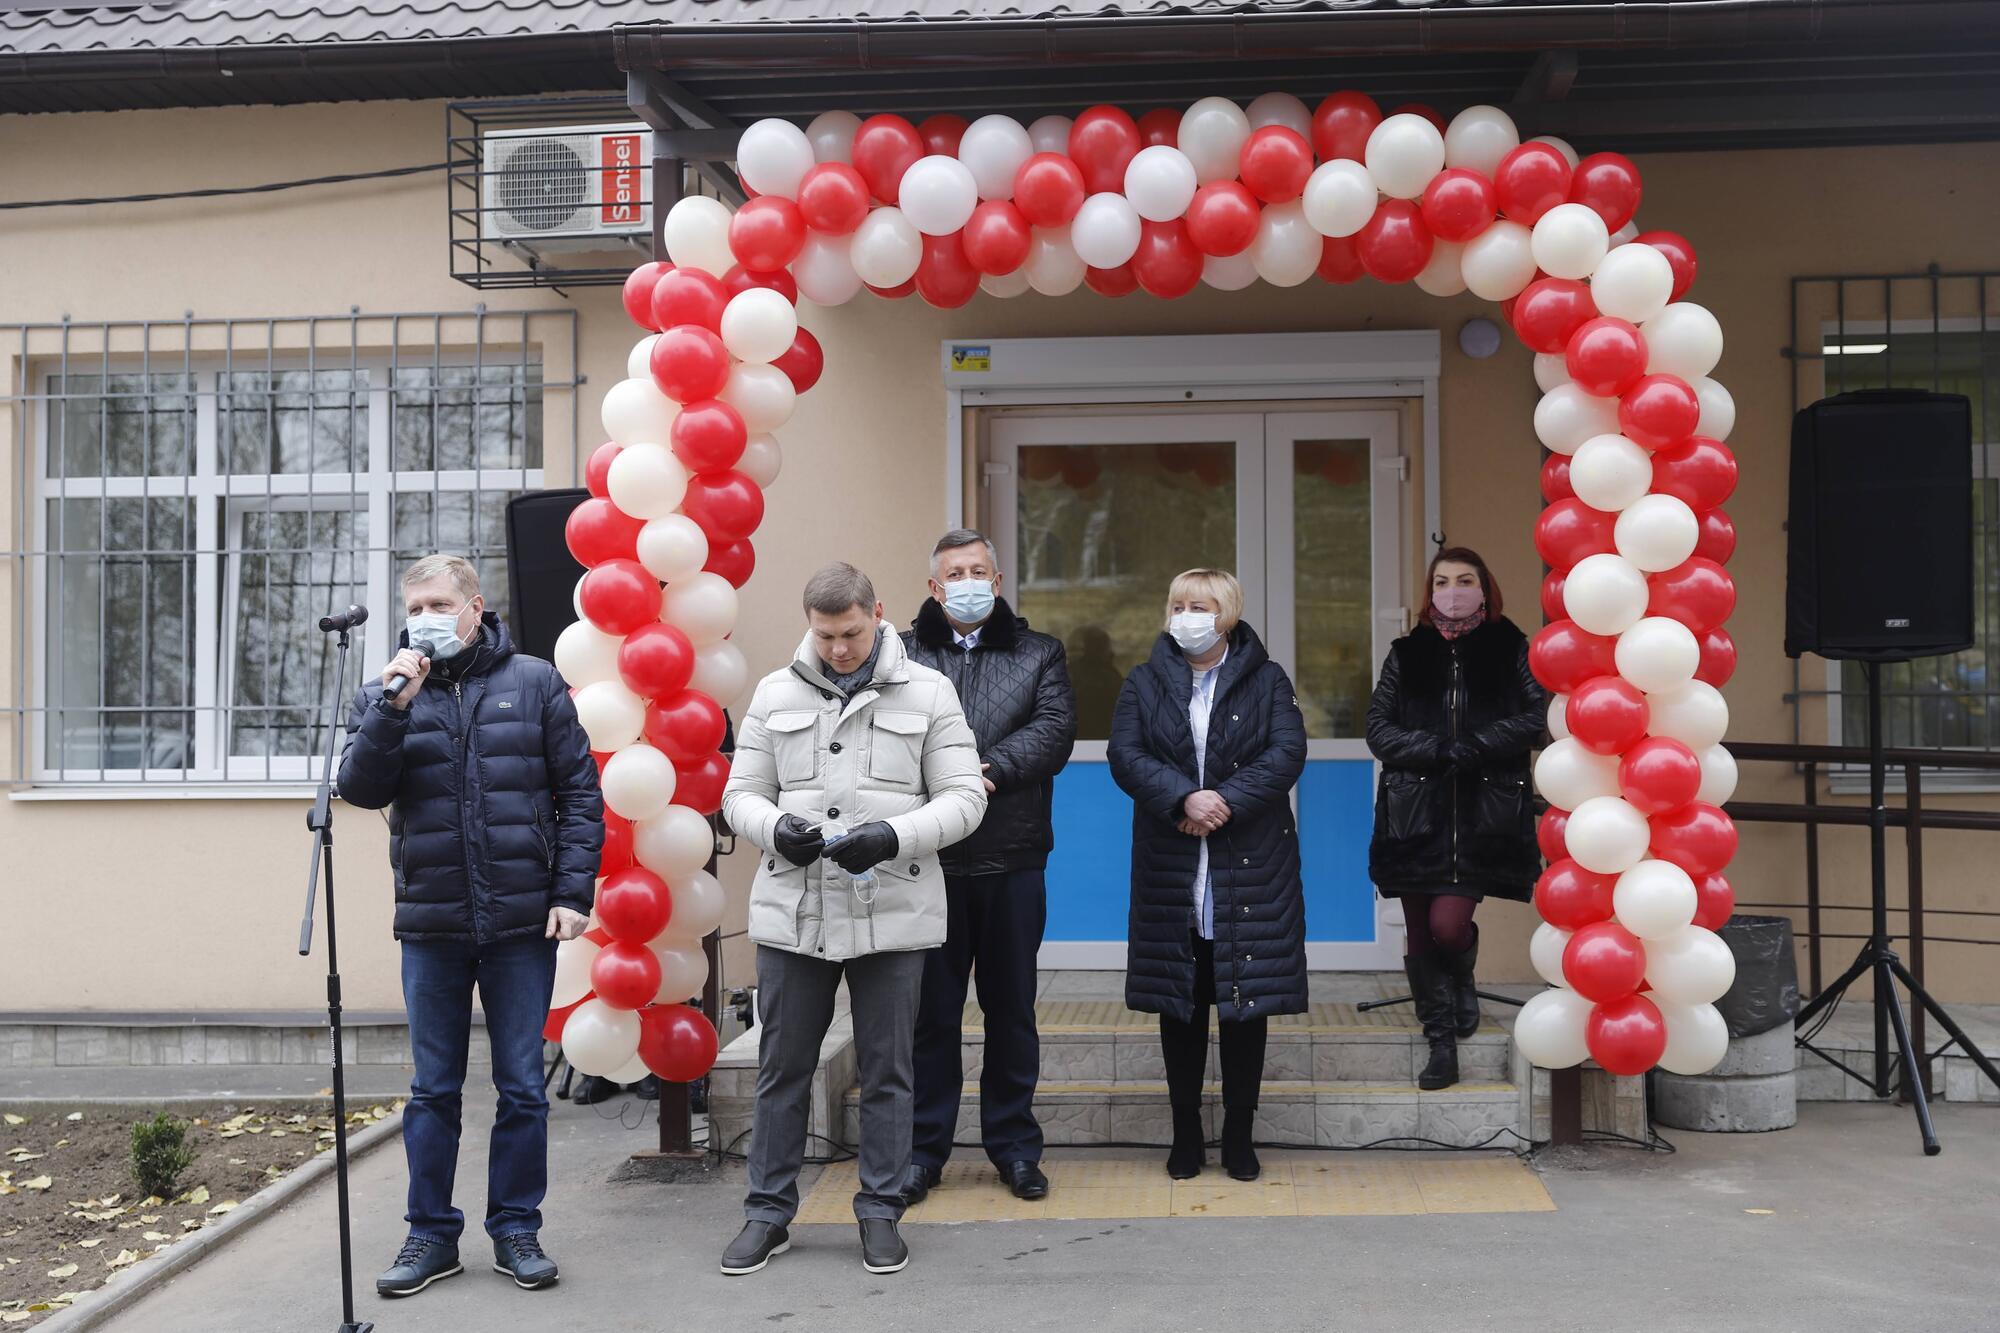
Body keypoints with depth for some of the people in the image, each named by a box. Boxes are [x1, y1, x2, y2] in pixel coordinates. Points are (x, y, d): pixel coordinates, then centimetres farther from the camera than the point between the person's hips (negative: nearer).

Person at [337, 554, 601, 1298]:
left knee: (522, 1088, 6)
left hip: (522, 923, -1)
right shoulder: (385, 695, 7)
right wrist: (394, 707, -17)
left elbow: (580, 793, 1)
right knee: (433, 1089, 10)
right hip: (431, 926, 2)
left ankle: (516, 1230, 19)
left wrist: (573, 891, -6)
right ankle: (432, 1234, 22)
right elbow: (361, 788, -6)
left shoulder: (534, 683, 2)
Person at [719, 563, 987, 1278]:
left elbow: (964, 797, -1)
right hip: (793, 912, 2)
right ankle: (768, 1212, 23)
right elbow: (740, 794, 9)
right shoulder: (775, 694, 7)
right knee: (782, 1069, 10)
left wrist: (893, 836, -18)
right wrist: (776, 828, -14)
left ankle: (880, 1212, 23)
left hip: (892, 915, -1)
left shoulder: (928, 692, 2)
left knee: (887, 1072, 8)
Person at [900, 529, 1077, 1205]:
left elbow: (1055, 728, -5)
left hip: (1012, 862, 1)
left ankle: (1015, 1146, 22)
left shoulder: (1038, 653, 10)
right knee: (930, 1010, 7)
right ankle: (923, 1149, 18)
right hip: (928, 860, -1)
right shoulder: (902, 654, 6)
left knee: (1012, 1010, 10)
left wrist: (990, 770, -18)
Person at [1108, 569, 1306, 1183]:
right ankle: (1186, 1137, 16)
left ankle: (1240, 1137, 14)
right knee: (1179, 1006, 6)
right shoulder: (1144, 683, 8)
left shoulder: (1267, 681, 6)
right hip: (1170, 871, 1)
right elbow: (1126, 756, -4)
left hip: (1250, 867, -1)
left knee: (1247, 1003, 2)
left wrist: (1227, 801, -19)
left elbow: (1287, 753, -7)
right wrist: (1184, 799, -19)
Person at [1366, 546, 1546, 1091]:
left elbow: (1539, 718, -6)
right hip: (1416, 813, 3)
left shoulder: (1510, 650, 5)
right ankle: (1442, 1043, 19)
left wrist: (1470, 747, -14)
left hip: (1482, 814, -2)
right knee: (1419, 934, 4)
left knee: (1448, 923, -15)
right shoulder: (1407, 654, 10)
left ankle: (1463, 981, 21)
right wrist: (1437, 749, -12)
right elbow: (1378, 729, 3)